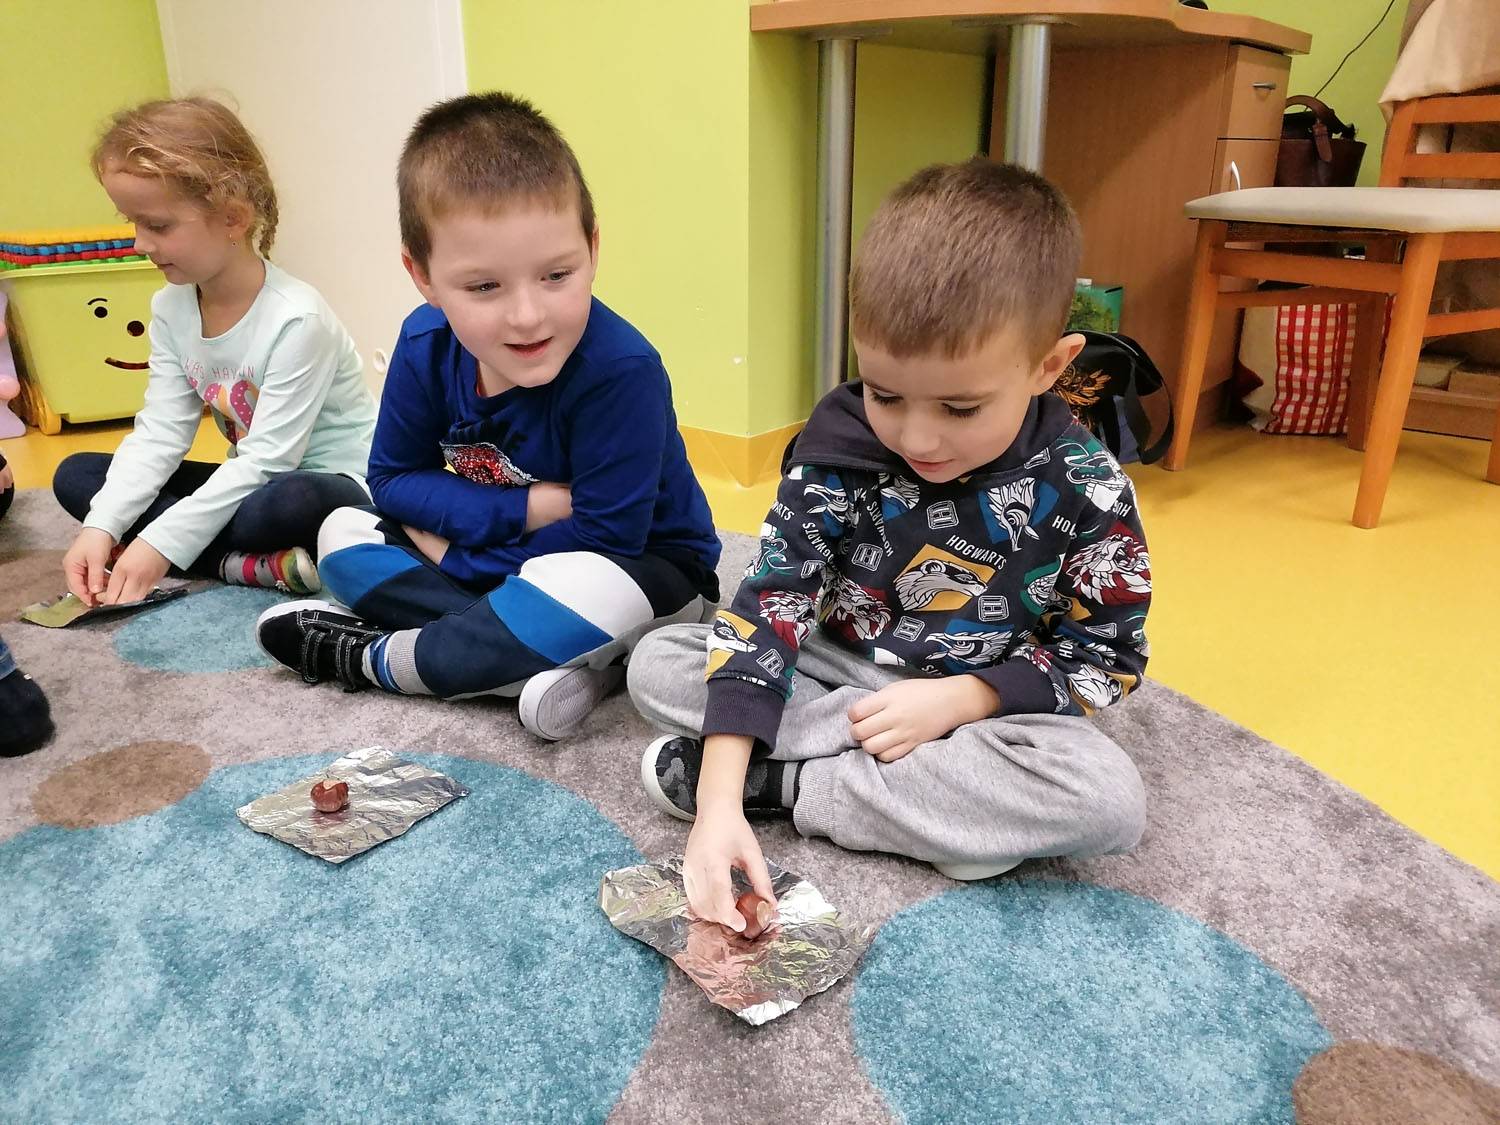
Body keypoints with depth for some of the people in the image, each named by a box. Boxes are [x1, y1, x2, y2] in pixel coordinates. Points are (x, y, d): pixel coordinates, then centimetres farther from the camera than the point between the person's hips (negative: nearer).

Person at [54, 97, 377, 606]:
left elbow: (269, 458, -24)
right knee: (75, 475, -2)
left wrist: (163, 542, -25)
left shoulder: (295, 317, -23)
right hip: (252, 480, 9)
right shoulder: (171, 308, 0)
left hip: (329, 483, -9)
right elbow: (160, 431, -3)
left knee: (289, 505, -43)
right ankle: (253, 565, -18)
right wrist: (101, 526, -17)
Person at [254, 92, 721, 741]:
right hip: (500, 561, 6)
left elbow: (604, 539, -26)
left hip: (646, 572, -6)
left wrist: (453, 549, -17)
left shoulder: (621, 371, -31)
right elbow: (392, 479, -4)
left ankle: (372, 660, -13)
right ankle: (551, 658, -21)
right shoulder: (425, 344, -13)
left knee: (583, 589, -39)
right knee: (344, 535, -5)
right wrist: (527, 509, -21)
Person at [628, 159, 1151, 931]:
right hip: (837, 677, 2)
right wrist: (718, 803, -31)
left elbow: (1107, 653, -6)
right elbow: (767, 605, -22)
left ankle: (785, 783, -21)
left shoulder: (1085, 491, -17)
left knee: (1108, 800, -31)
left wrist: (961, 699, -21)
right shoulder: (837, 448, -17)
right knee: (657, 663, -16)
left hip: (980, 709, -1)